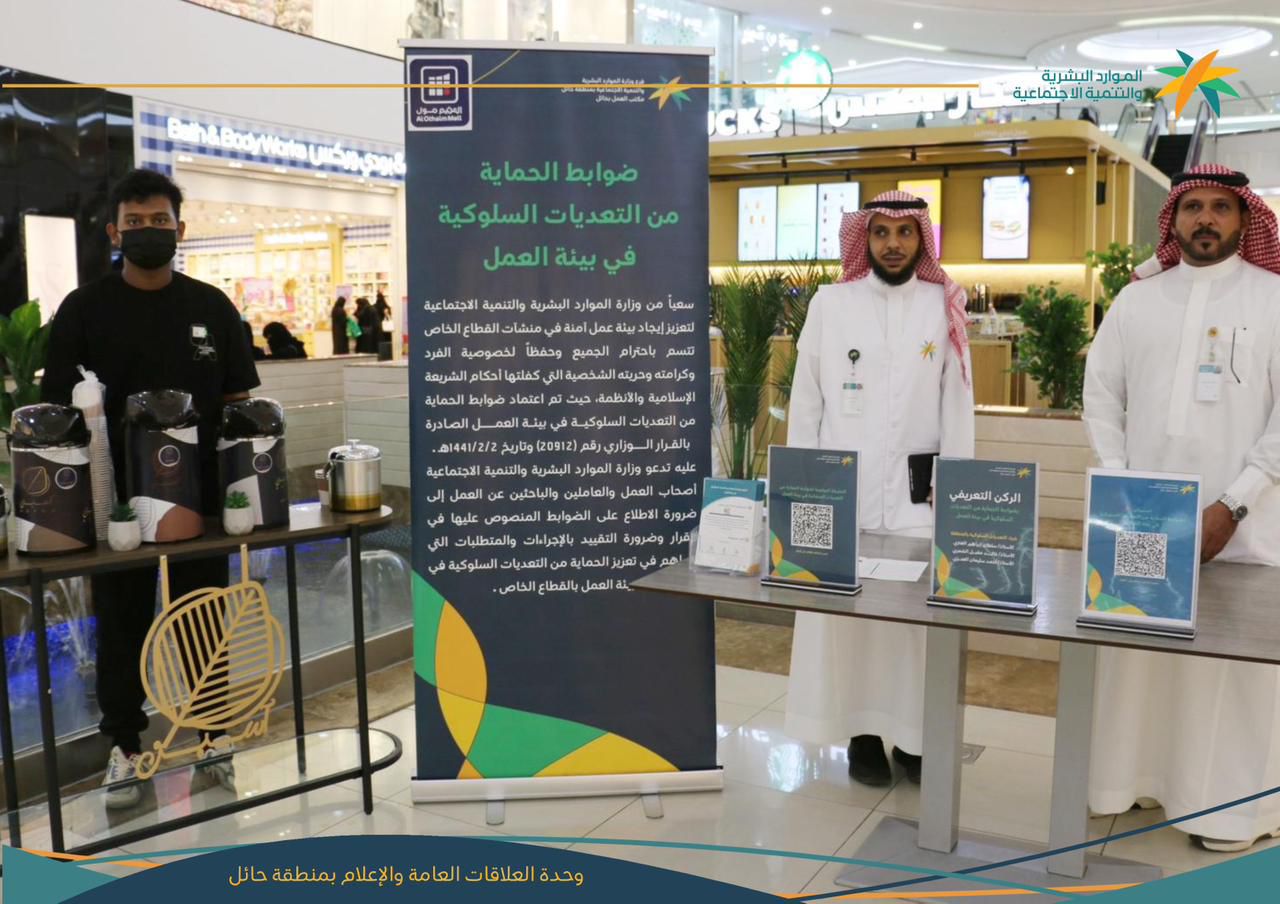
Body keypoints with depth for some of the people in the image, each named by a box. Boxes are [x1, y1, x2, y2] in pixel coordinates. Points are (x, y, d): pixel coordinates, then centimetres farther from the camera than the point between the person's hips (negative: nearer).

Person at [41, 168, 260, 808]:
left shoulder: (212, 307, 4)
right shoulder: (85, 310, -1)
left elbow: (238, 400, 7)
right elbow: (58, 407, 0)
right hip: (117, 498, -1)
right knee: (122, 626, 10)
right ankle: (124, 745, 24)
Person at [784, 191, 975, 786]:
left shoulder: (944, 307, 6)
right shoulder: (830, 304, 5)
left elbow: (957, 406, 5)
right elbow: (806, 402, 6)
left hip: (919, 493, 0)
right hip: (842, 490, 0)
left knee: (919, 614, 1)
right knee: (845, 611, 3)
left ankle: (914, 735, 15)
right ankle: (861, 733, 16)